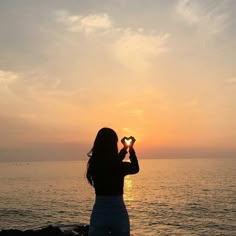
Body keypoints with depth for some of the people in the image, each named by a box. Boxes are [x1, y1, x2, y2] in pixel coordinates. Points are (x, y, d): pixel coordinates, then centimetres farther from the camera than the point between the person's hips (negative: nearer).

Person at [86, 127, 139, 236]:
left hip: (99, 213, 3)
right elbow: (135, 168, 11)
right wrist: (131, 148, 22)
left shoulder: (93, 164, -4)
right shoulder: (121, 166, -14)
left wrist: (125, 148, 26)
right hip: (118, 213, -2)